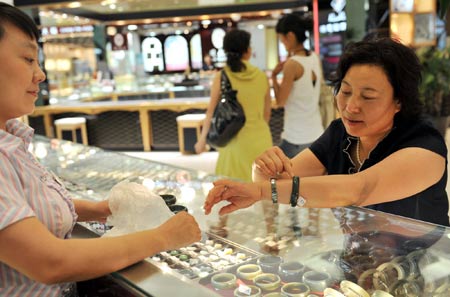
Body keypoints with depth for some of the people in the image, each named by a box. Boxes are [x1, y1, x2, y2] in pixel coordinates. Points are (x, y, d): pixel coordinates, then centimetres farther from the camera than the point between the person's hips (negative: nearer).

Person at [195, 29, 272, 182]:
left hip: (237, 140, -3)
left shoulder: (221, 76, -7)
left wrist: (203, 138, 10)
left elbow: (211, 111, -1)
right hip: (261, 139, 3)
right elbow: (267, 114, 9)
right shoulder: (262, 76, 0)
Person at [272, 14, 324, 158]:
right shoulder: (316, 58, 5)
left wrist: (274, 76, 0)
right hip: (316, 134, 8)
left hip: (296, 138, -7)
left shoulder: (292, 64, -17)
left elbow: (281, 101, -12)